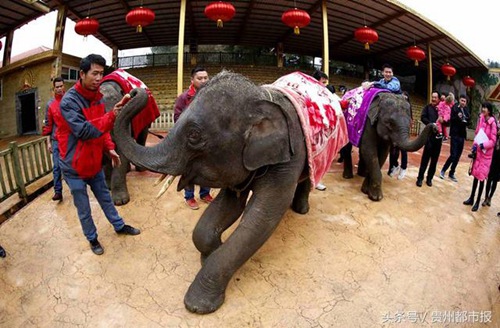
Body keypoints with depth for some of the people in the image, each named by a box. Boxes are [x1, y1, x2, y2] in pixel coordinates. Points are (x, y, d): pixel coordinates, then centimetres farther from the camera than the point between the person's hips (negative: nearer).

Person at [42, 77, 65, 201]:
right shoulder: (50, 104, 4)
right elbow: (48, 124, 7)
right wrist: (49, 142, 5)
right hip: (56, 140, 1)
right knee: (57, 166, 0)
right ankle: (58, 191, 5)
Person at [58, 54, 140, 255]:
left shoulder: (98, 97, 1)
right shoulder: (69, 101, -21)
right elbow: (84, 131, -30)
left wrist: (109, 148, -1)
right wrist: (112, 116, -40)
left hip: (94, 162, 6)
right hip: (75, 167, -6)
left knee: (105, 198, 21)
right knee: (84, 208, 9)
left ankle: (119, 226, 37)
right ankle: (92, 238, 29)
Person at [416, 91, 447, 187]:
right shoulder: (427, 107, 5)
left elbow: (448, 122, 6)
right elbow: (423, 117, -8)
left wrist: (443, 121, -15)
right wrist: (431, 124, -21)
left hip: (439, 136, 3)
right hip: (429, 135, -3)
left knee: (435, 159, 7)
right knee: (425, 157, -4)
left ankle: (429, 178, 15)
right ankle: (420, 178, 2)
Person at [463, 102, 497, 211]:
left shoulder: (493, 123, -16)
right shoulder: (481, 119, 2)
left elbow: (493, 141, -13)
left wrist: (484, 145, -25)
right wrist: (475, 145, -2)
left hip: (486, 153, -6)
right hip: (478, 151, 6)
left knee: (481, 177, 2)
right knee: (475, 174, 13)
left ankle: (477, 202, 13)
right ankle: (471, 198, 24)